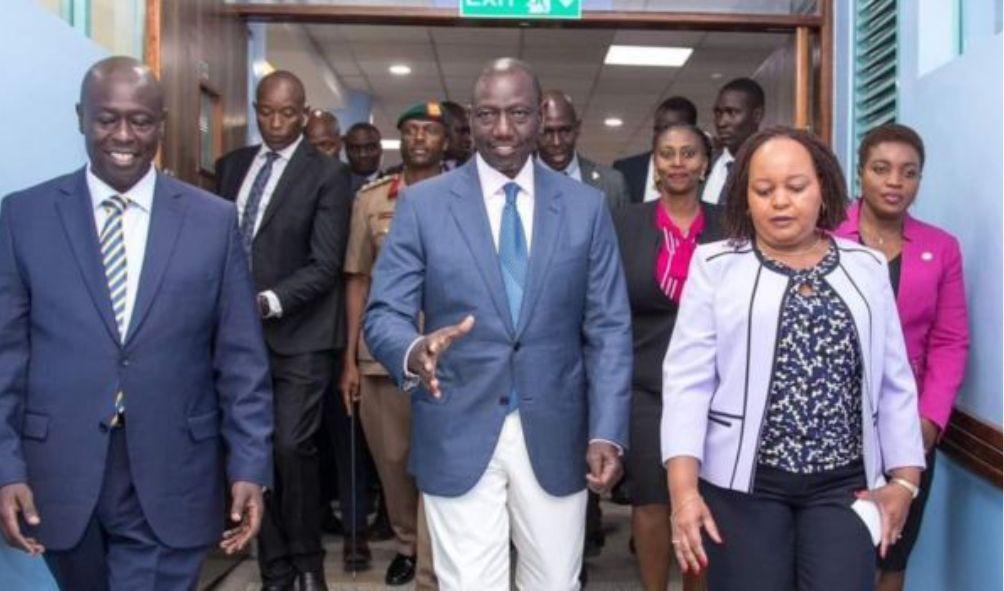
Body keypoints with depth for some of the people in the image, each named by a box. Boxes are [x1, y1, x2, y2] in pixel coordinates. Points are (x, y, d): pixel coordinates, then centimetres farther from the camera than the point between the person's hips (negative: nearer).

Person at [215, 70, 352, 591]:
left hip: (299, 336, -4)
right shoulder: (232, 166, 13)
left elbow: (326, 264, -9)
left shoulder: (326, 174, -3)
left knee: (291, 448, -8)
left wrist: (269, 302, -20)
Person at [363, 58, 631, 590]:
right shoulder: (422, 203, -1)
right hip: (458, 436, -1)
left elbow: (609, 329, 2)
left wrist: (606, 432, -8)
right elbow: (383, 314, -4)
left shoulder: (586, 206, 3)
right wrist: (413, 351, -27)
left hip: (555, 435, 2)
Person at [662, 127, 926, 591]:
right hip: (743, 482, -2)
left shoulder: (867, 268, 8)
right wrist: (683, 487, -13)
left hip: (844, 485, 2)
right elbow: (688, 379, -6)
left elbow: (895, 383, 10)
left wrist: (904, 480, 5)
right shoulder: (716, 266, -1)